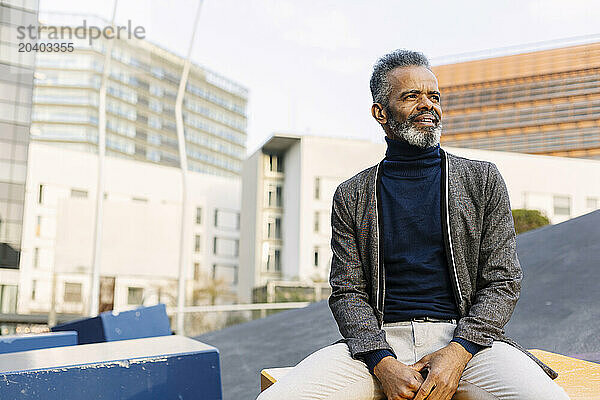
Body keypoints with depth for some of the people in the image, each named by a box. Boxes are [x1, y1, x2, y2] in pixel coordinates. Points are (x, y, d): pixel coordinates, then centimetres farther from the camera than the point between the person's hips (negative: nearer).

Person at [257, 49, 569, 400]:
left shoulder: (482, 179, 10)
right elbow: (348, 292, 4)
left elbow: (503, 282, 5)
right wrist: (382, 363, -14)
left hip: (465, 335, 0)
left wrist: (458, 352, -11)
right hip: (381, 339, 1)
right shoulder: (351, 196, 10)